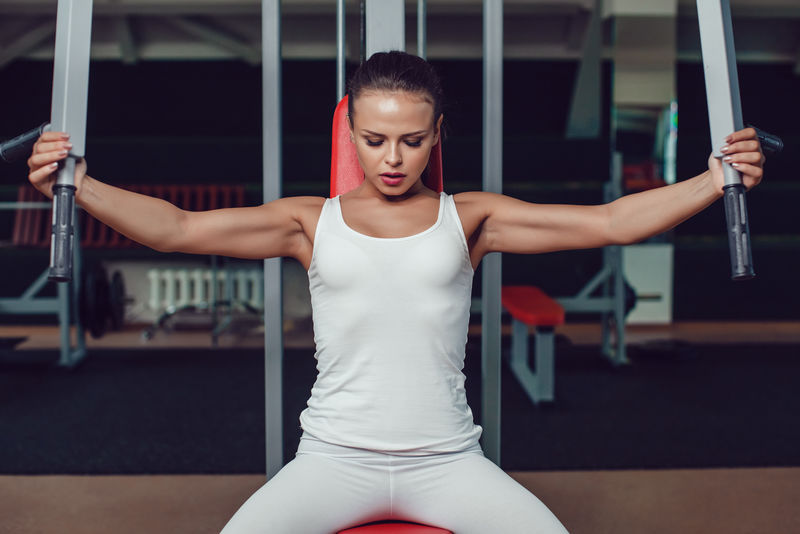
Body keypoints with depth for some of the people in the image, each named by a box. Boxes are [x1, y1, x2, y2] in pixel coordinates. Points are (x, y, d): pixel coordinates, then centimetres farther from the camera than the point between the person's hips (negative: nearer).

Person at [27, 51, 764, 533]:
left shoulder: (470, 218, 3)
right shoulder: (311, 222, 2)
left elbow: (609, 222, -5)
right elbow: (175, 229, -6)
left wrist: (717, 179, -17)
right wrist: (79, 186, -21)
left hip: (446, 458, 1)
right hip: (335, 455, 0)